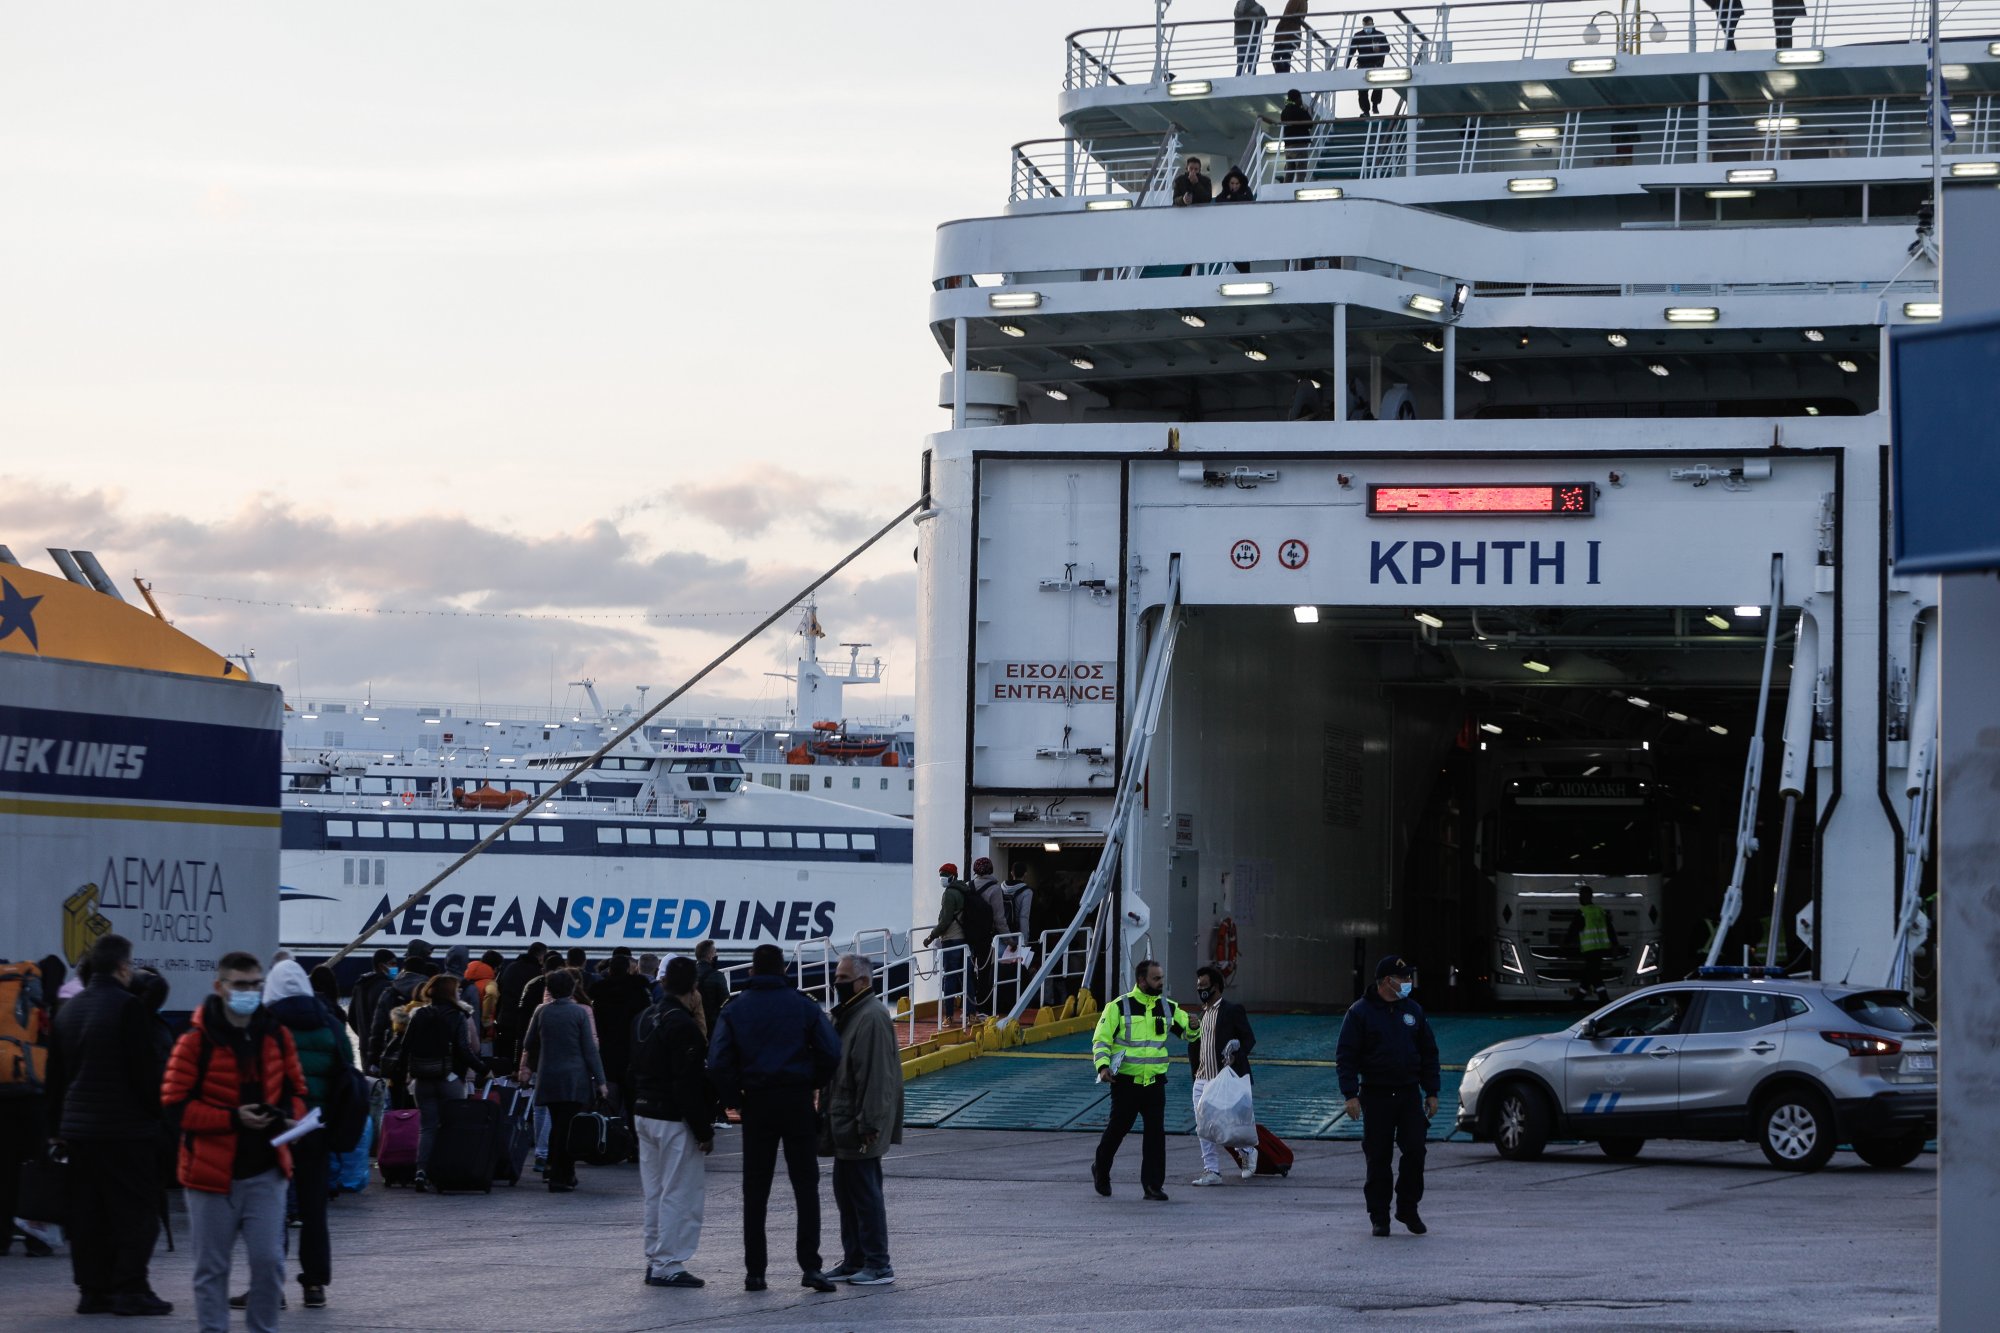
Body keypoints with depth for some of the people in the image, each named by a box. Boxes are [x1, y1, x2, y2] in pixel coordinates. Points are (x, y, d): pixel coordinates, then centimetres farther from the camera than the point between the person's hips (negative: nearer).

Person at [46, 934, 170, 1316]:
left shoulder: (69, 1009, 11)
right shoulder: (128, 1007, -12)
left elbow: (55, 1073, 16)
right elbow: (144, 1069, -15)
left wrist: (58, 1124, 20)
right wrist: (156, 1110, -4)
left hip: (77, 1124, 7)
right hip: (125, 1126, -7)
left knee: (88, 1211, 9)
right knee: (135, 1209, -2)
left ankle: (92, 1289, 10)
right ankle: (130, 1289, -6)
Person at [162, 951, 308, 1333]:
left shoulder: (276, 1035, 6)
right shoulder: (196, 1041, -7)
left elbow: (295, 1089, 15)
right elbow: (176, 1105, -9)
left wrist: (288, 1115, -8)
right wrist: (233, 1118, -18)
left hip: (265, 1171, 3)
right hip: (211, 1172, -3)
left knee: (269, 1260, -1)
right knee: (212, 1266, 6)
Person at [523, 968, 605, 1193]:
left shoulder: (542, 1012, 5)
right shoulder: (580, 1012, -6)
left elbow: (530, 1045, 15)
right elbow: (590, 1048, -7)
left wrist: (533, 1067, 34)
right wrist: (599, 1079, -3)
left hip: (548, 1077, 4)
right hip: (575, 1078, -4)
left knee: (557, 1125, 13)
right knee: (566, 1128, -3)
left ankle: (563, 1174, 17)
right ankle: (559, 1178, -5)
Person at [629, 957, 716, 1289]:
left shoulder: (644, 1019, 11)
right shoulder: (683, 1025, -17)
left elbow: (631, 1072, 17)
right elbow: (690, 1084, -20)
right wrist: (704, 1131, -16)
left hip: (644, 1114, 9)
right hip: (675, 1121, -9)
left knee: (655, 1192, 15)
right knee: (680, 1193, -4)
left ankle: (655, 1260, 19)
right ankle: (668, 1265, -5)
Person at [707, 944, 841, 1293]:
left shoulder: (735, 1009, 0)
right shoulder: (803, 1006, -2)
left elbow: (718, 1062, -7)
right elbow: (831, 1052, -6)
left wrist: (733, 1099, 4)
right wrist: (813, 1084, 9)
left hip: (756, 1104, 1)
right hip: (798, 1102, -1)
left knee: (755, 1189, 7)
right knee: (805, 1185, 3)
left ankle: (754, 1271, 6)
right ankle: (810, 1266, -7)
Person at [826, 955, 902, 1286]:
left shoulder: (872, 1017, -17)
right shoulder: (847, 1014, 16)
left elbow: (876, 1076, -22)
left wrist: (868, 1125, -24)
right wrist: (831, 1117, 21)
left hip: (860, 1126, -11)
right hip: (845, 1126, 11)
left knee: (865, 1194, -6)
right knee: (846, 1194, 14)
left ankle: (878, 1265, -2)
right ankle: (853, 1261, 22)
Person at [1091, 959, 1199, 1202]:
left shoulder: (1168, 1008, 8)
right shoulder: (1118, 1007, -5)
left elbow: (1187, 1033, 18)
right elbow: (1100, 1040, -3)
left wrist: (1192, 1027, -6)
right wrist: (1103, 1066, -19)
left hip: (1155, 1082, 3)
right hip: (1125, 1082, -3)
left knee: (1156, 1132, -3)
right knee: (1117, 1129, 6)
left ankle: (1153, 1184, 3)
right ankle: (1100, 1171, 30)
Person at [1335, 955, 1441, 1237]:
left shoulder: (1413, 1010, 11)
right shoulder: (1360, 1012, -1)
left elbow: (1428, 1053, 16)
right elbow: (1346, 1056, -4)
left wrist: (1431, 1092, 11)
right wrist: (1351, 1095, -11)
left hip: (1409, 1095, 3)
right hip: (1376, 1095, -3)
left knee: (1415, 1151, -5)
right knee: (1378, 1158, 0)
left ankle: (1408, 1209, 10)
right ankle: (1379, 1217, 8)